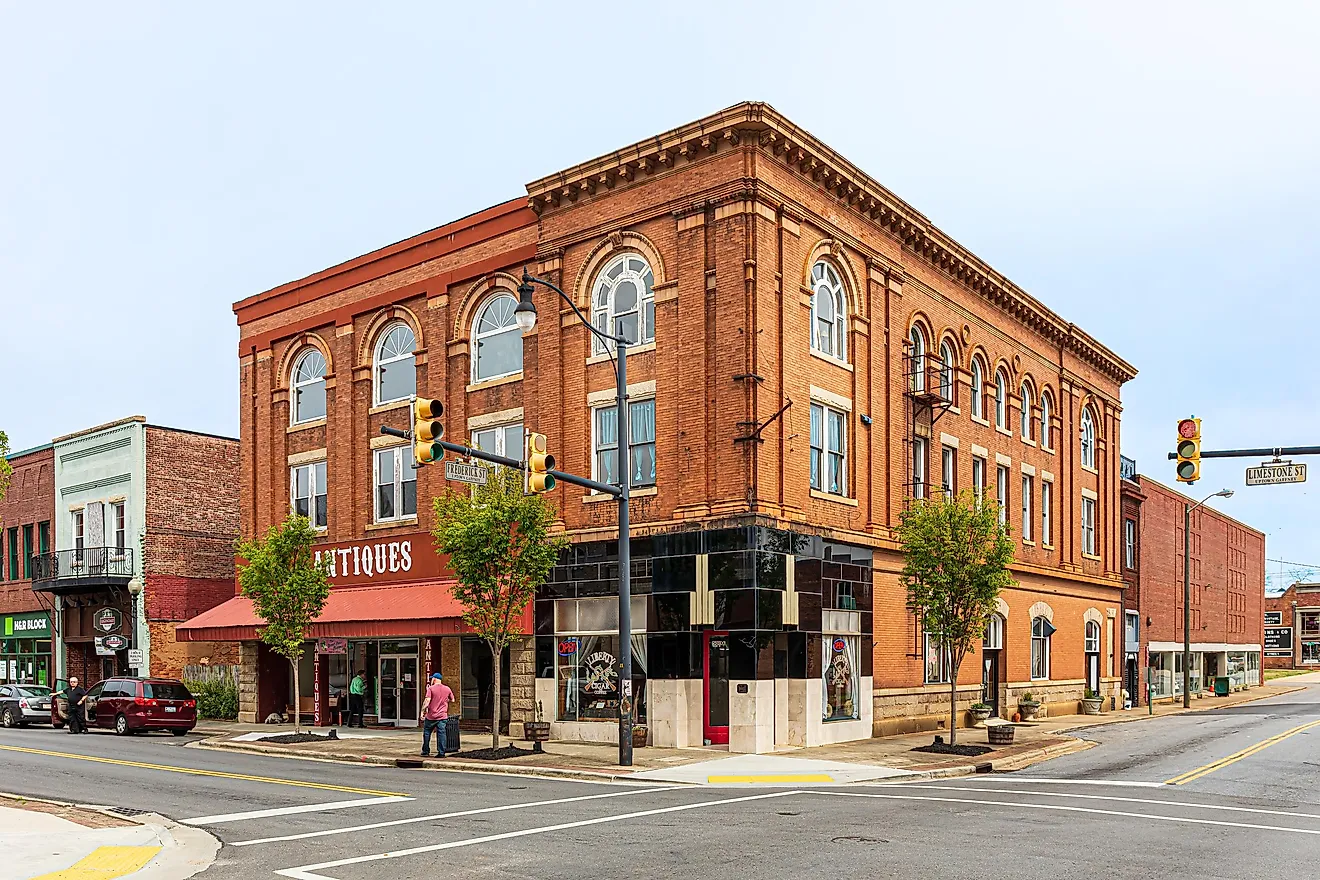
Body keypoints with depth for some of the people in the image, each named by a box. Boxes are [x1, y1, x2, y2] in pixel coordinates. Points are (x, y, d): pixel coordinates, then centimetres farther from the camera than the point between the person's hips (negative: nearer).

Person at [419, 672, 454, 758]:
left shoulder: (431, 689, -7)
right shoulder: (447, 689, 6)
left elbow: (427, 701, -16)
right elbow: (452, 700, 16)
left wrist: (422, 711, -12)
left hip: (431, 716, -3)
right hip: (442, 716, 3)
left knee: (426, 733, 13)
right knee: (441, 733, 1)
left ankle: (425, 752, 17)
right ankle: (441, 753, -3)